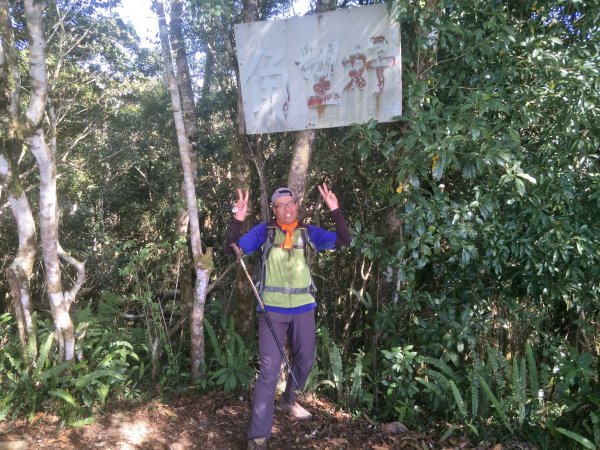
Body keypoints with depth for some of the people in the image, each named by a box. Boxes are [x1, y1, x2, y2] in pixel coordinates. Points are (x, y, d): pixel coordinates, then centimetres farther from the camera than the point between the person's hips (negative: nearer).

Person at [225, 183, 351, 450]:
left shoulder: (309, 232, 5)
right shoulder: (264, 231, -1)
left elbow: (343, 241, -1)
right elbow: (232, 249, -6)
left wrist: (335, 211, -12)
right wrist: (238, 220, -21)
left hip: (303, 308, 4)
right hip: (272, 309, -4)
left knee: (305, 361, 21)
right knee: (269, 369, -8)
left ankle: (287, 401, 49)